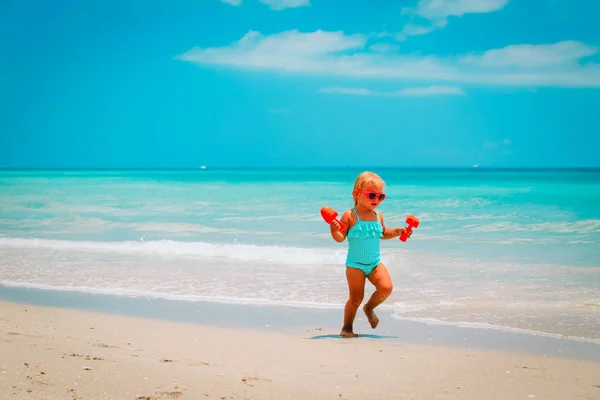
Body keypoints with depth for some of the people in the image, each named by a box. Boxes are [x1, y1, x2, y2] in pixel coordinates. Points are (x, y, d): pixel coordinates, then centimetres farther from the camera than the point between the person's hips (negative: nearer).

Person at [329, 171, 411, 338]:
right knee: (356, 298, -3)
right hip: (355, 264, -4)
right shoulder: (350, 216, -11)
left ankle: (369, 307, 13)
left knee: (386, 288, -16)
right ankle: (347, 327, 18)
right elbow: (340, 238, -13)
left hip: (375, 263, 4)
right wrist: (334, 230, -33)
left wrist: (397, 232, 10)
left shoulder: (378, 216, 6)